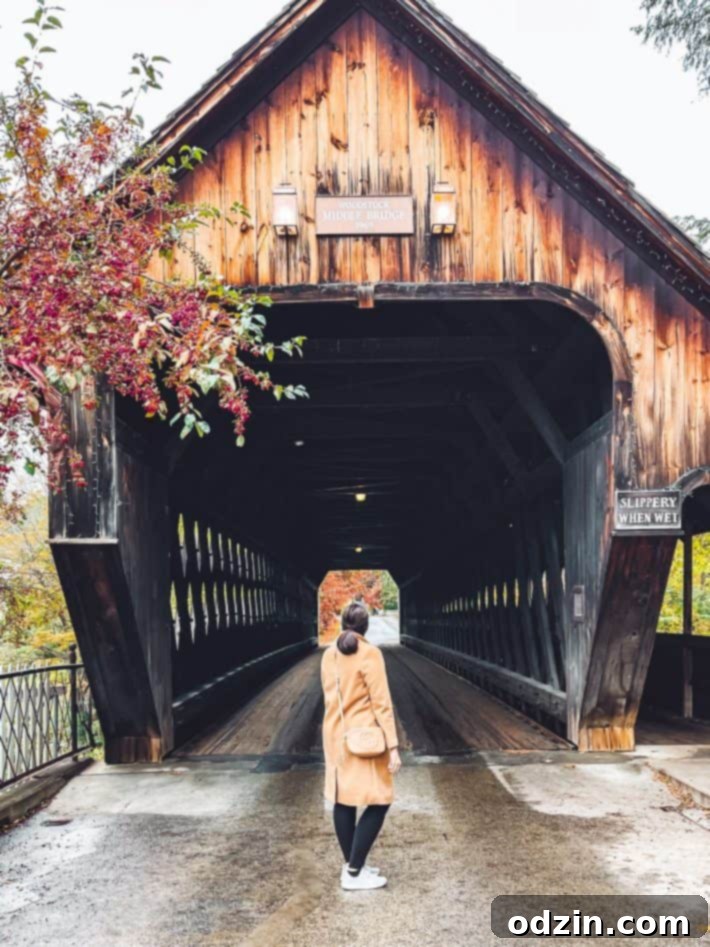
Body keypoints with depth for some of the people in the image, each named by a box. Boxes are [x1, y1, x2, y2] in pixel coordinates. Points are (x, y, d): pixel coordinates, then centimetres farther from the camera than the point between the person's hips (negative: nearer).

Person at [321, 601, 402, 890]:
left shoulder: (329, 655, 6)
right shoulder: (369, 653, -14)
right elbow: (381, 703, -16)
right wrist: (393, 745, -15)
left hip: (335, 734, 8)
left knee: (343, 799, 13)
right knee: (378, 801, -1)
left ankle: (352, 866, 21)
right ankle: (354, 873, -4)